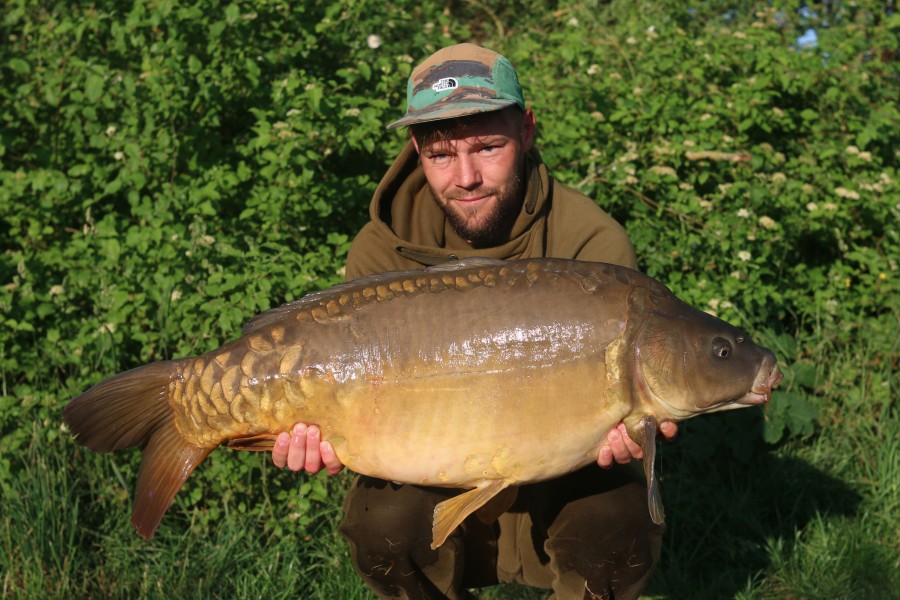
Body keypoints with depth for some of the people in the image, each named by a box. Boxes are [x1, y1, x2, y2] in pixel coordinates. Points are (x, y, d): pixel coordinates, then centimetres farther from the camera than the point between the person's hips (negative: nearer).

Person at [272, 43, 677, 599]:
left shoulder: (594, 244, -17)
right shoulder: (382, 253, -13)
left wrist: (618, 427, -43)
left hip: (558, 487, 0)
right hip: (436, 484, 1)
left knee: (614, 527, -30)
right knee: (386, 521, -29)